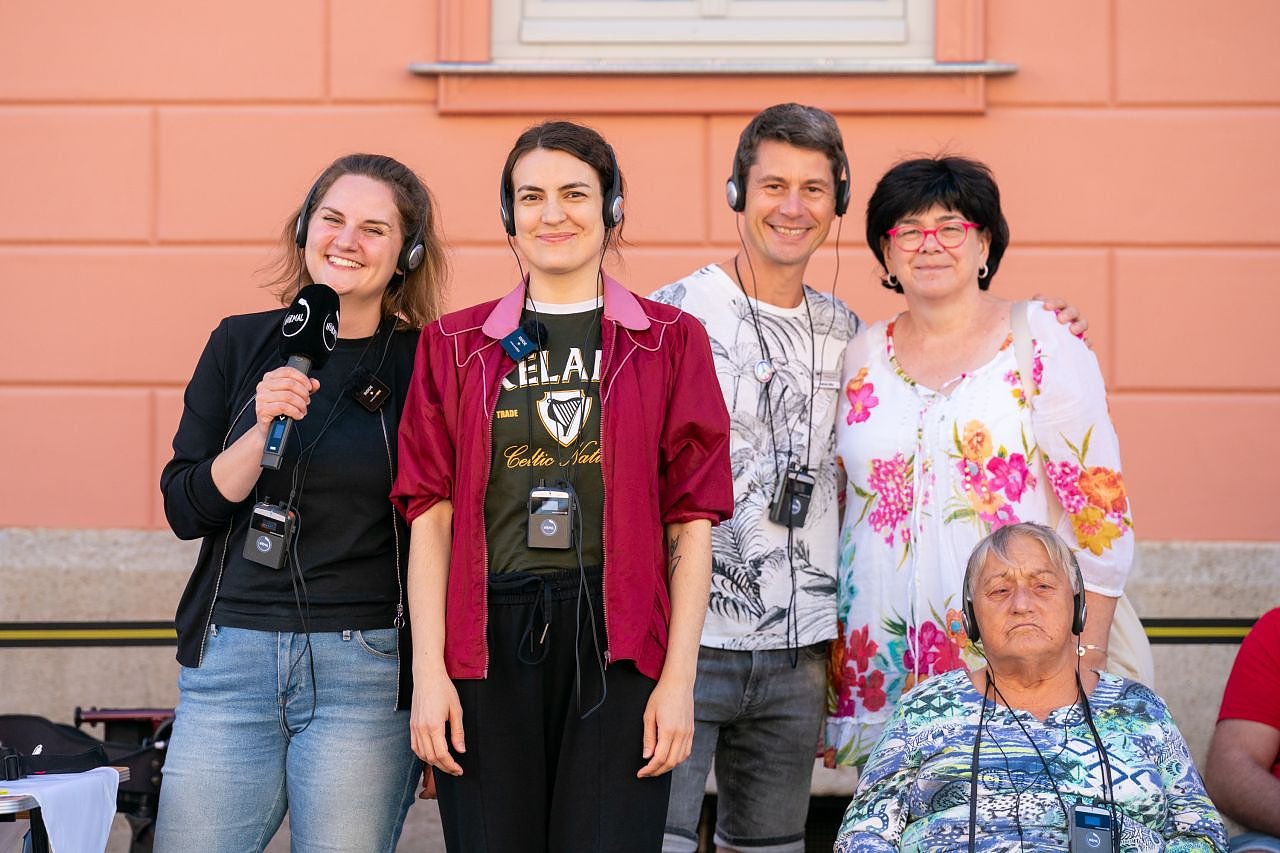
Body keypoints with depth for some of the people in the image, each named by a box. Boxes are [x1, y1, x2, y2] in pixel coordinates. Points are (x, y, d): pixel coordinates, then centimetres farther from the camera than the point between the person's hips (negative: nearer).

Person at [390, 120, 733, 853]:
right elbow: (432, 515, 6)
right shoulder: (456, 346, 11)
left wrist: (679, 678, -5)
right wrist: (429, 672, -3)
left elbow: (692, 520, 2)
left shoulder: (669, 341, 7)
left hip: (618, 646, -1)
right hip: (489, 646, 1)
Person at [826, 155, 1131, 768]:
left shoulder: (1044, 345, 0)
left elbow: (1099, 505, -2)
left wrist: (1088, 652, -7)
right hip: (884, 662, 3)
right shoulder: (862, 357, 11)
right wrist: (822, 645, 15)